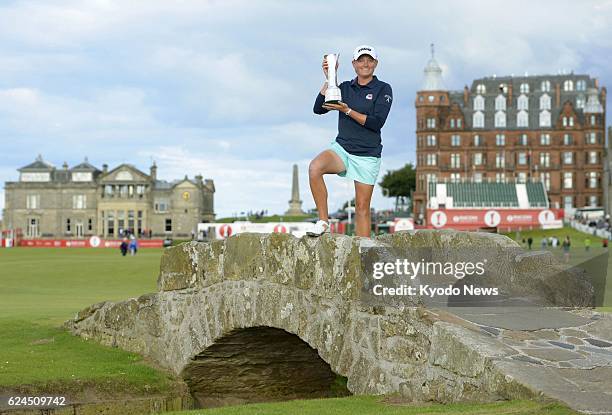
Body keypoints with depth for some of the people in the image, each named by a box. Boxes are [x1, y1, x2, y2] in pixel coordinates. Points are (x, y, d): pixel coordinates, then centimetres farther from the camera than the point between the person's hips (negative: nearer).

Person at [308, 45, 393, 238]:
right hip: (342, 147, 2)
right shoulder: (345, 87, 10)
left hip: (367, 155, -2)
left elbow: (377, 123, -13)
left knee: (362, 207, -1)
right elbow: (318, 109, -1)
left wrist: (347, 111, -18)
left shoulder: (383, 89, -1)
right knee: (315, 167, -28)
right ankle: (323, 221, -20)